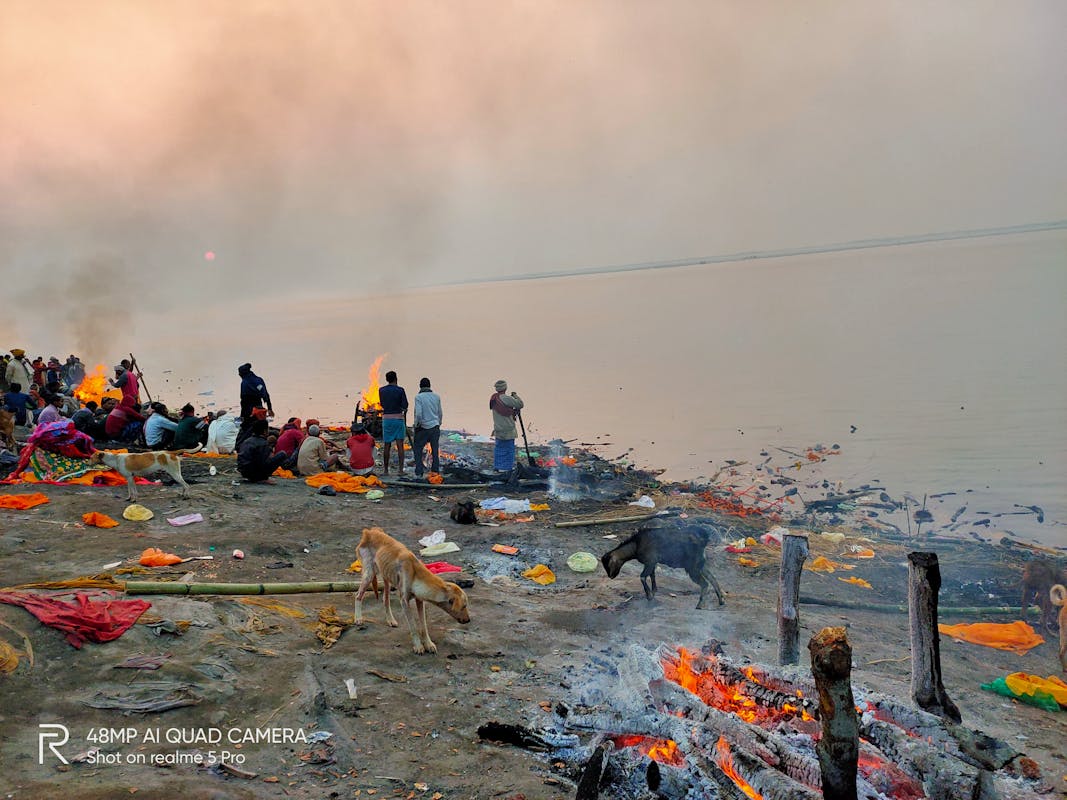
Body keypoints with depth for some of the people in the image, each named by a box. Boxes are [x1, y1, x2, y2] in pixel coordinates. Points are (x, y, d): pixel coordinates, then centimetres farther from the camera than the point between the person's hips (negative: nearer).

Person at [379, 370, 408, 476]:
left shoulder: (381, 390, 4)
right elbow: (405, 407, -5)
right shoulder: (400, 390, -6)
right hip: (398, 418, -3)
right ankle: (400, 470, -5)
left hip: (386, 419, 3)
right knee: (400, 445, -1)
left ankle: (385, 470, 12)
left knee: (387, 445, 8)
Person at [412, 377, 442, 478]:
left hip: (423, 427, -4)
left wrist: (416, 425, -2)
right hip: (435, 427, 4)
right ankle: (435, 472, 9)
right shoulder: (437, 396, 5)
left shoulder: (418, 397, -8)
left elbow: (418, 414, -18)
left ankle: (419, 473, 3)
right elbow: (440, 413, 10)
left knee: (418, 450, 8)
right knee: (435, 452, 8)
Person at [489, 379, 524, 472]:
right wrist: (515, 396, 0)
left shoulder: (494, 399, 6)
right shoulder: (506, 398, -19)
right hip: (508, 429, -8)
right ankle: (506, 467, 4)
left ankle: (497, 466, 21)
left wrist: (514, 411, 14)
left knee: (499, 447, 15)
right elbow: (520, 404, -15)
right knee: (509, 448, 1)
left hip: (498, 429, 8)